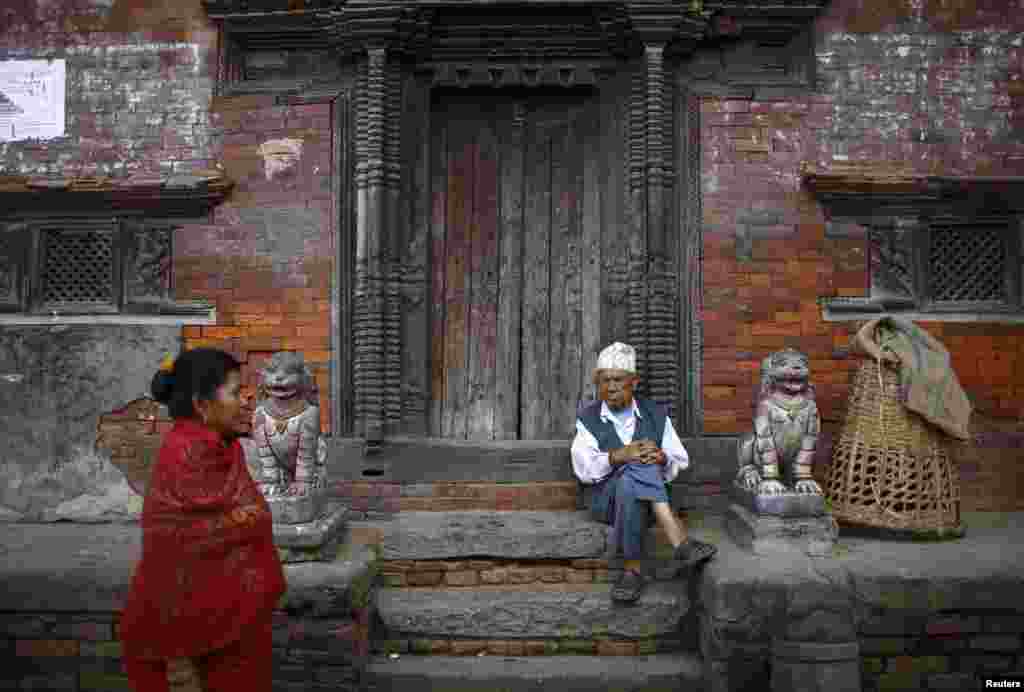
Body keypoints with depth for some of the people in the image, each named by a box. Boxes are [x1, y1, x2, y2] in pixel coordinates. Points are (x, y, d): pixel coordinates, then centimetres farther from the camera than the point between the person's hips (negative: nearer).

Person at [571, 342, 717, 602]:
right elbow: (583, 468, -9)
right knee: (637, 468, -33)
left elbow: (679, 463, 7)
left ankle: (632, 570, -33)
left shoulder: (656, 415, 10)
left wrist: (662, 458, -17)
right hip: (608, 498, -1)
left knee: (644, 462, -34)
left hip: (652, 500, 1)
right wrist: (619, 456, -26)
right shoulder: (588, 419, 6)